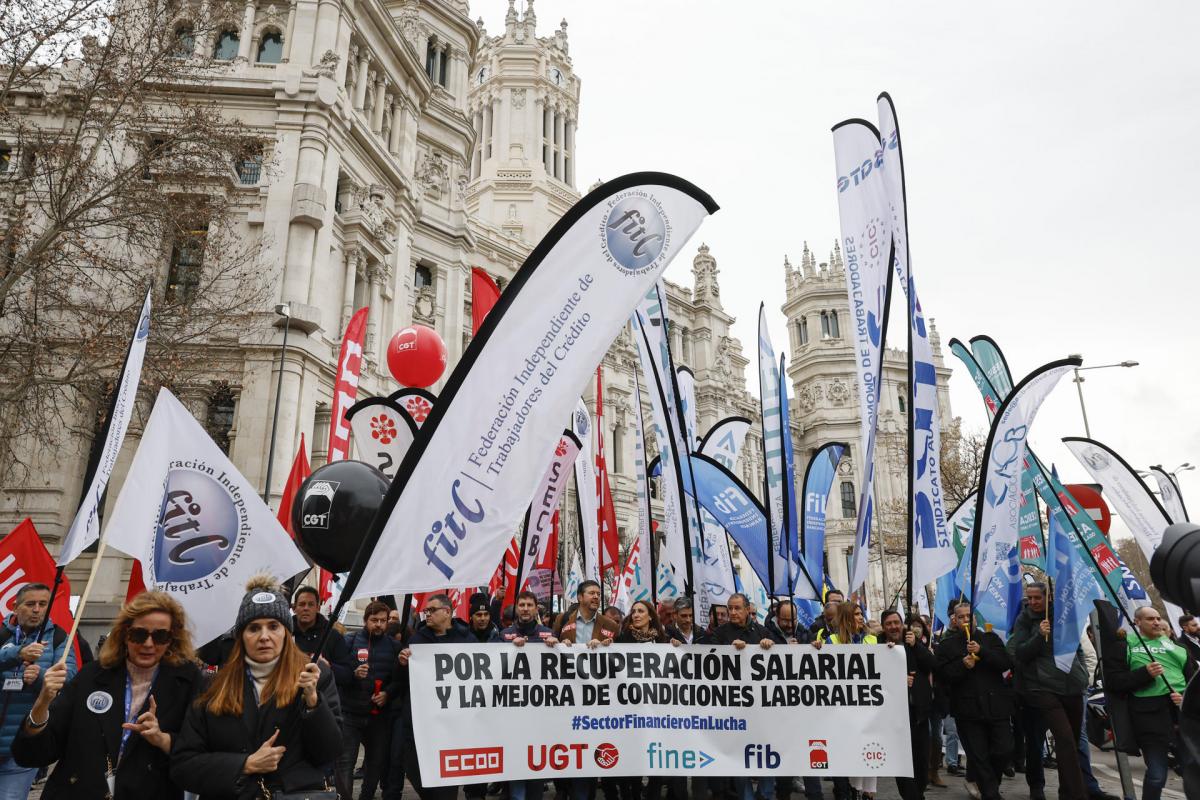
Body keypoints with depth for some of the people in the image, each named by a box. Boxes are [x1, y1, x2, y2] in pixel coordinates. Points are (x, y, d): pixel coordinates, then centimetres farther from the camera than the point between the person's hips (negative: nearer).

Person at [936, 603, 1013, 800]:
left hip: (996, 705, 2)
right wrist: (962, 665, -18)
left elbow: (1006, 664, -4)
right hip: (968, 708, -1)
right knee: (979, 756, -1)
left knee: (1004, 750, 0)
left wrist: (982, 652, -16)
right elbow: (944, 675, -2)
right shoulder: (947, 645, 6)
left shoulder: (990, 639, 10)